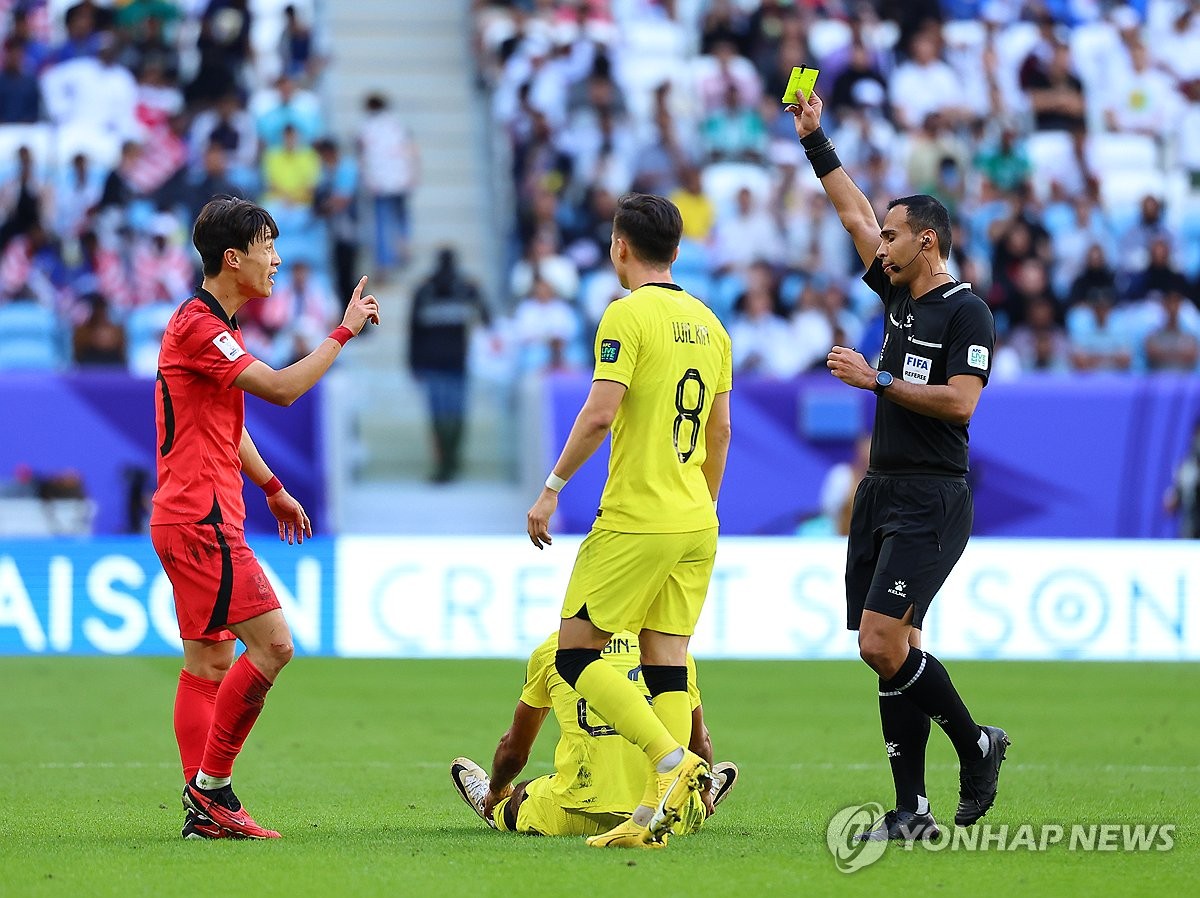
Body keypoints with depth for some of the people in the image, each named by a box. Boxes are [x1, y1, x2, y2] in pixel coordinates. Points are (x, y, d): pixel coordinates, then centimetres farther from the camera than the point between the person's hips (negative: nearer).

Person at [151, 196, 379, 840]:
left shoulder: (213, 324, 18)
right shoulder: (197, 326, -15)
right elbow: (281, 388, -22)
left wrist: (272, 488, 32)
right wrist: (343, 332, -14)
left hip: (198, 519, 11)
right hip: (200, 520, -11)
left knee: (210, 663, 8)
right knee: (271, 643, -14)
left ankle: (205, 809, 7)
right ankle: (210, 784, -9)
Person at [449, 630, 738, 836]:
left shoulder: (551, 649, 11)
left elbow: (514, 749, 24)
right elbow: (699, 744, 29)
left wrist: (495, 792, 46)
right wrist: (704, 794, 51)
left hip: (576, 817, -1)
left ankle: (496, 812, 58)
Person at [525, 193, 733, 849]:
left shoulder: (628, 315, -10)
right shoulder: (708, 323, 13)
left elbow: (600, 413, -18)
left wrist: (552, 488, -10)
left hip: (635, 520, -7)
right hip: (695, 524, 7)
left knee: (575, 653, 0)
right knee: (666, 660, 6)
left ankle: (673, 760, -16)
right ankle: (654, 816, 0)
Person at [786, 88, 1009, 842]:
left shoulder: (966, 312, -9)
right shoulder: (901, 296, 13)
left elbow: (959, 403, -19)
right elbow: (856, 214, 22)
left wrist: (878, 380, -17)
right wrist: (815, 140, 22)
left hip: (931, 499, -8)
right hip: (882, 492, 8)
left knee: (883, 644, -17)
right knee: (890, 652, 4)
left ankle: (977, 745, 3)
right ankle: (914, 812, 5)